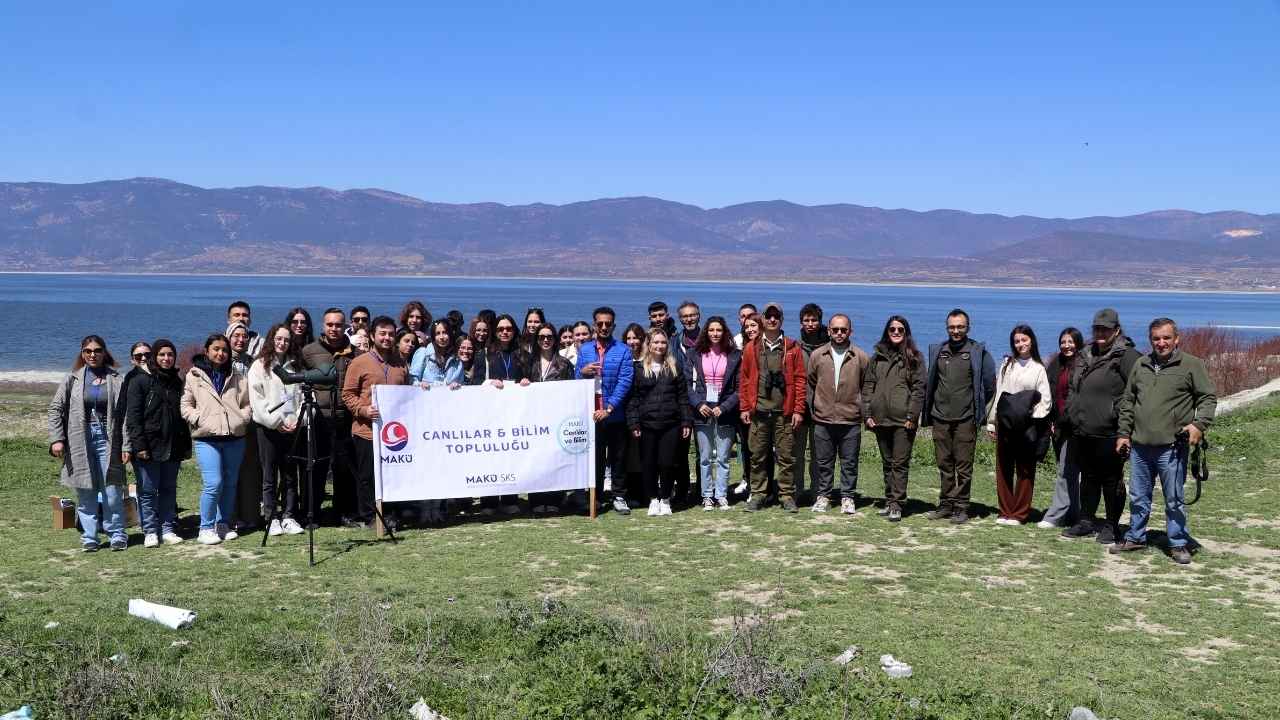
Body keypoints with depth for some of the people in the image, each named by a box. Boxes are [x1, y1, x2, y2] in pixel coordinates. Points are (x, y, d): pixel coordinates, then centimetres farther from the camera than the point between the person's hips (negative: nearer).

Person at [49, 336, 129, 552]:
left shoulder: (115, 380, 2)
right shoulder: (72, 379, 6)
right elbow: (55, 408, 7)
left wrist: (126, 446, -6)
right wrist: (56, 439, -4)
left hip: (107, 439, -1)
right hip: (80, 442, 1)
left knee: (112, 490, -2)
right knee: (85, 492, 4)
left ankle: (117, 534, 10)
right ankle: (89, 537, 12)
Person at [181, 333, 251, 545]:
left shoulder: (236, 378, 15)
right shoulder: (194, 376, 5)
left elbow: (247, 403, 18)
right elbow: (185, 405, 3)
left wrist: (242, 419, 1)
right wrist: (200, 420, -10)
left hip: (234, 438, 4)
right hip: (206, 439, -4)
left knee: (230, 483, 8)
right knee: (213, 483, -14)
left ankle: (223, 524, 21)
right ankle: (206, 529, -2)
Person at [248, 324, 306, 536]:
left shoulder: (295, 365, 14)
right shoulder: (260, 365, 1)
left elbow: (302, 395, 12)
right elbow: (256, 399, -6)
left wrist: (298, 420, -3)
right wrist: (276, 422, -11)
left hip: (292, 428, 4)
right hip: (268, 427, -4)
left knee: (290, 475, 5)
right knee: (270, 475, 0)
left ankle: (288, 517, 10)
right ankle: (271, 519, 6)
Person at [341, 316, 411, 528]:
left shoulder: (401, 364, 14)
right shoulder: (359, 363, 0)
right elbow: (347, 395, -2)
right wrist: (363, 410, -16)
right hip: (367, 430, -4)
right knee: (367, 476, 3)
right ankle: (367, 518, 13)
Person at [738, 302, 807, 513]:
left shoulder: (793, 348, 4)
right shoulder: (751, 348, 8)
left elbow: (799, 380, 2)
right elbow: (744, 379, 8)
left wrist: (798, 409, -3)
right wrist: (744, 407, 2)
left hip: (784, 411, -1)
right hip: (758, 411, 1)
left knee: (785, 456, 3)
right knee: (757, 456, 5)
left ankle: (787, 496, 12)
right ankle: (757, 495, 14)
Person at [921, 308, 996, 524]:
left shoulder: (978, 352, -2)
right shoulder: (937, 351, 9)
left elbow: (990, 384, 1)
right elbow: (929, 383, 17)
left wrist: (977, 407, 4)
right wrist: (928, 410, 13)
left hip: (965, 419, -4)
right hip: (940, 418, 4)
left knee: (963, 465, -1)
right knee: (944, 465, 9)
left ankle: (961, 507, 6)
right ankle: (946, 504, 17)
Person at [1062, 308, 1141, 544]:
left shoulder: (1126, 356, -10)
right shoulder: (1085, 355, 15)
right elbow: (1072, 388, 24)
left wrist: (1118, 414, -18)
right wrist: (1071, 412, 16)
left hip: (1109, 434, -8)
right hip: (1082, 432, 8)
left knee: (1112, 481, 4)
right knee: (1088, 478, 17)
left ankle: (1112, 526, 14)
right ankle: (1086, 521, 27)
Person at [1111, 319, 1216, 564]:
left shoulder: (1192, 365, -3)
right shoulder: (1141, 365, 11)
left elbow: (1208, 397, -2)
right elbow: (1127, 401, 17)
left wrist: (1199, 424, -18)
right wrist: (1123, 433, 13)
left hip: (1172, 447, -5)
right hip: (1139, 445, 5)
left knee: (1174, 499, 3)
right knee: (1138, 497, 15)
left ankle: (1178, 543, 15)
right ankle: (1135, 537, 28)